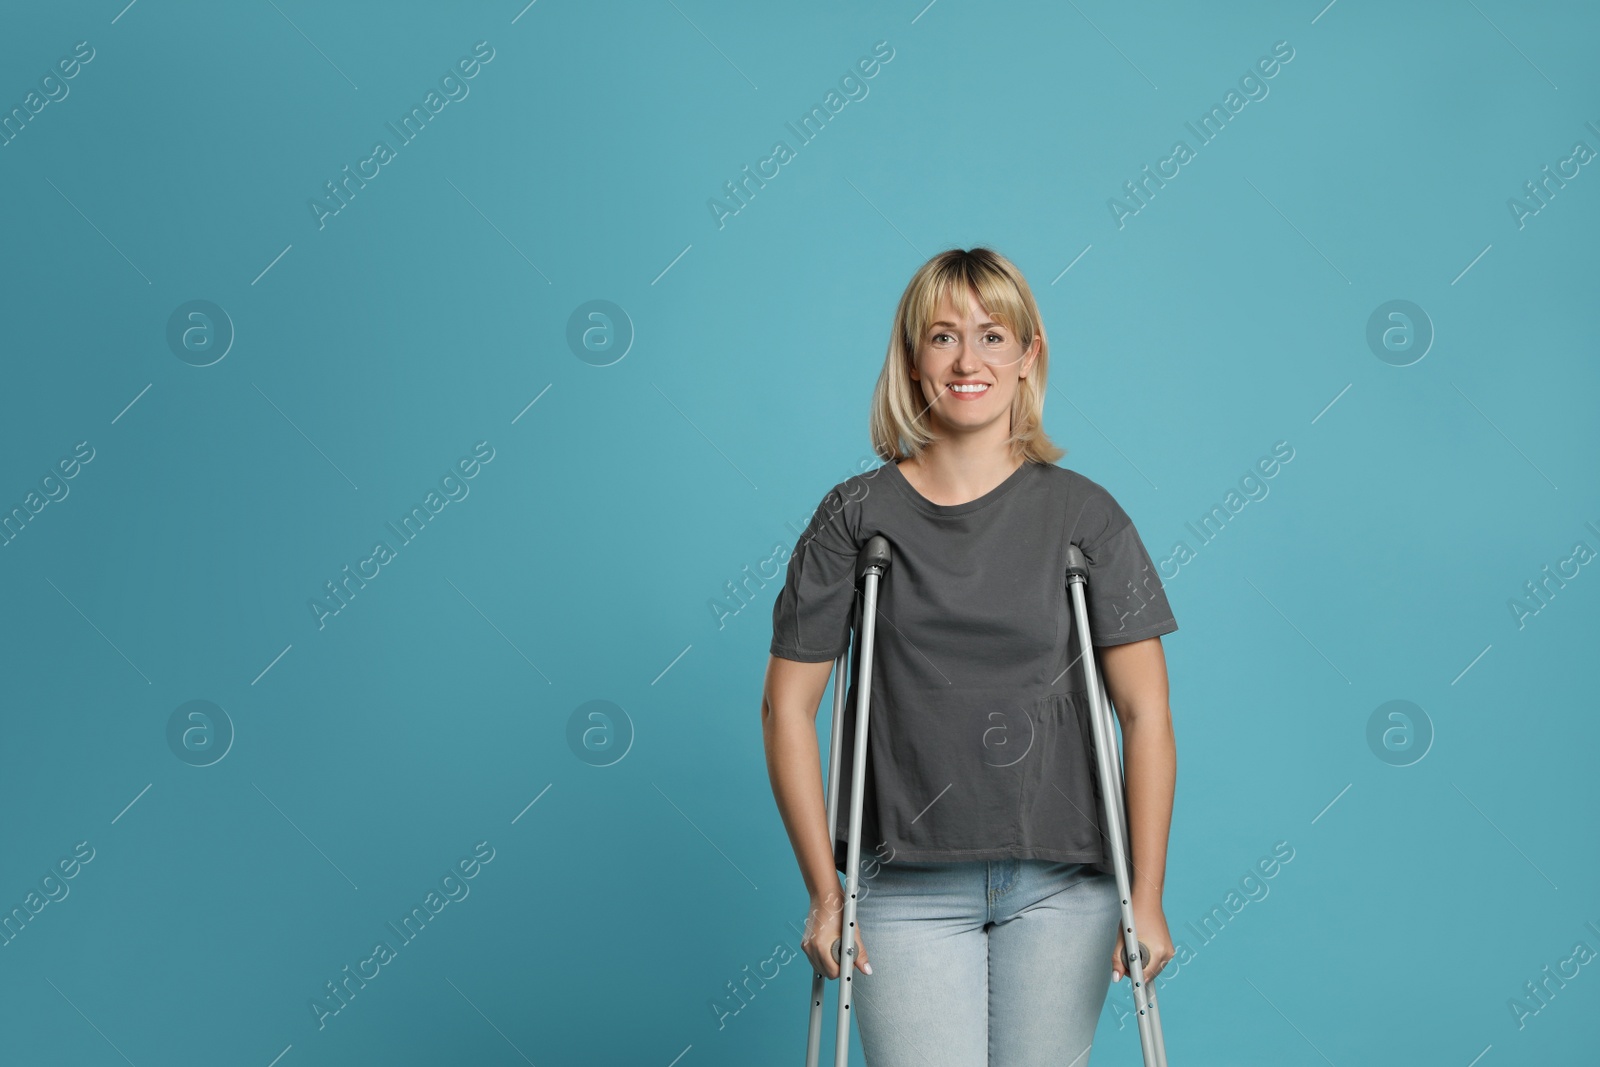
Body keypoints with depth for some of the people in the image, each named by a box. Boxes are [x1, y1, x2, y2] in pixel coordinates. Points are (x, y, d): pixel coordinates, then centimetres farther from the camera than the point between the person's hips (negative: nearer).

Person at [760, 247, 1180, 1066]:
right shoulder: (858, 515, 0)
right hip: (908, 889, -1)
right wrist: (825, 892, -1)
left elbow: (1145, 714, 1)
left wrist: (1147, 897, -3)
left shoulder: (1084, 515, 1)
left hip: (1061, 884, 1)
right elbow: (788, 705, 1)